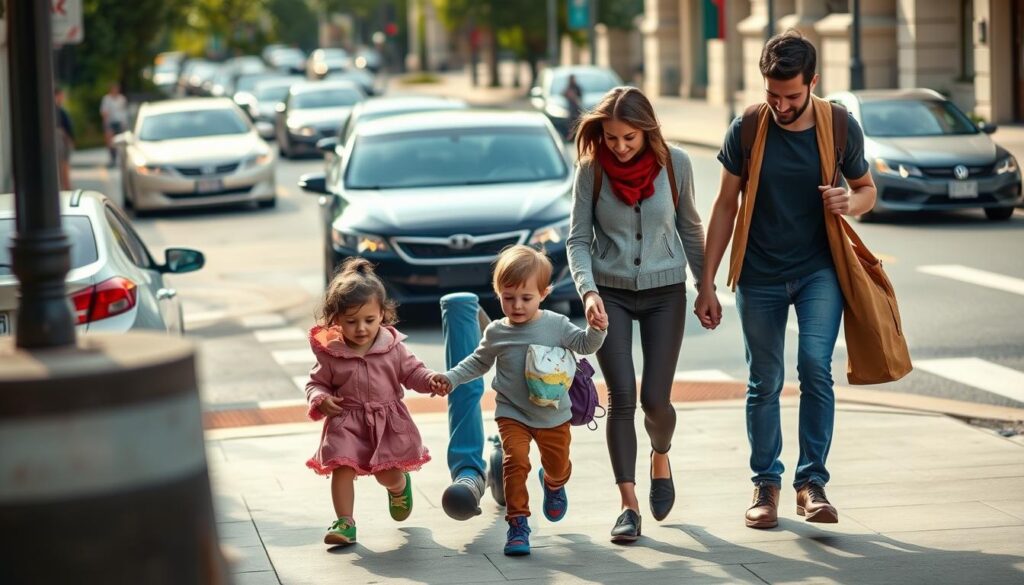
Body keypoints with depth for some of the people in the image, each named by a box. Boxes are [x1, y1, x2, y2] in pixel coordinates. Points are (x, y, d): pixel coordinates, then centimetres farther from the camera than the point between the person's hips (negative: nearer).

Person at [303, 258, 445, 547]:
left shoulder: (393, 346, -5)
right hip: (346, 421, -1)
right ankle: (344, 523, -1)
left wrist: (432, 380, -19)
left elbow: (412, 372, 1)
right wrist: (320, 400, -18)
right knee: (342, 468, -12)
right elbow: (316, 383, 3)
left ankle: (400, 486, 41)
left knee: (388, 475, 4)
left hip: (389, 420, 1)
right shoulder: (330, 352, -8)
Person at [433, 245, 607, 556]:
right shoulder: (497, 332, -4)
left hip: (553, 414, 1)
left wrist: (597, 330, -22)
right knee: (516, 461, -21)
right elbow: (478, 362, 11)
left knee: (558, 465, 17)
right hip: (513, 414, -1)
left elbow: (585, 344, -1)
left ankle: (553, 484, 55)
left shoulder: (556, 325, -8)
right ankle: (517, 523, -13)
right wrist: (451, 378, 1)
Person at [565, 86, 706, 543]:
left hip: (665, 291, 1)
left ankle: (660, 458, 33)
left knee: (655, 399, -2)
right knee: (621, 397, -9)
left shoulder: (674, 163, -7)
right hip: (610, 293, 0)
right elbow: (578, 239, -5)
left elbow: (690, 228, 6)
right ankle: (629, 506, -3)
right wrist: (588, 291, -20)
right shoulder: (592, 170, -9)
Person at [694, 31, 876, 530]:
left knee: (816, 368, -16)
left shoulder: (841, 127, -6)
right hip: (760, 276, 1)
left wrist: (851, 202, -17)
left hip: (818, 271, 0)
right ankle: (765, 484, 20)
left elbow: (867, 189, 9)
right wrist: (707, 284, -1)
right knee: (764, 383, 7)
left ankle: (811, 481, -7)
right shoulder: (746, 130, -7)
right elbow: (726, 206, 1)